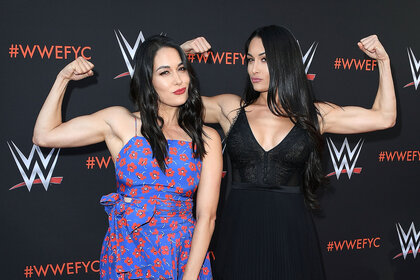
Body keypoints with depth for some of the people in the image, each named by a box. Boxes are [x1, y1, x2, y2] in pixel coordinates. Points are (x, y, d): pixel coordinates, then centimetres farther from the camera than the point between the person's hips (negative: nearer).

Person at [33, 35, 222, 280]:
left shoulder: (207, 138, 1)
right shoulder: (121, 122, 0)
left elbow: (207, 216, -6)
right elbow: (44, 135, 3)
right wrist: (64, 78, 1)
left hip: (186, 257, 1)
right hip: (126, 256, 0)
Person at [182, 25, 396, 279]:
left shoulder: (314, 114, 4)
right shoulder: (231, 108, 5)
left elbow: (384, 117, 7)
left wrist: (383, 61, 5)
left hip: (291, 230, 0)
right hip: (241, 229, 1)